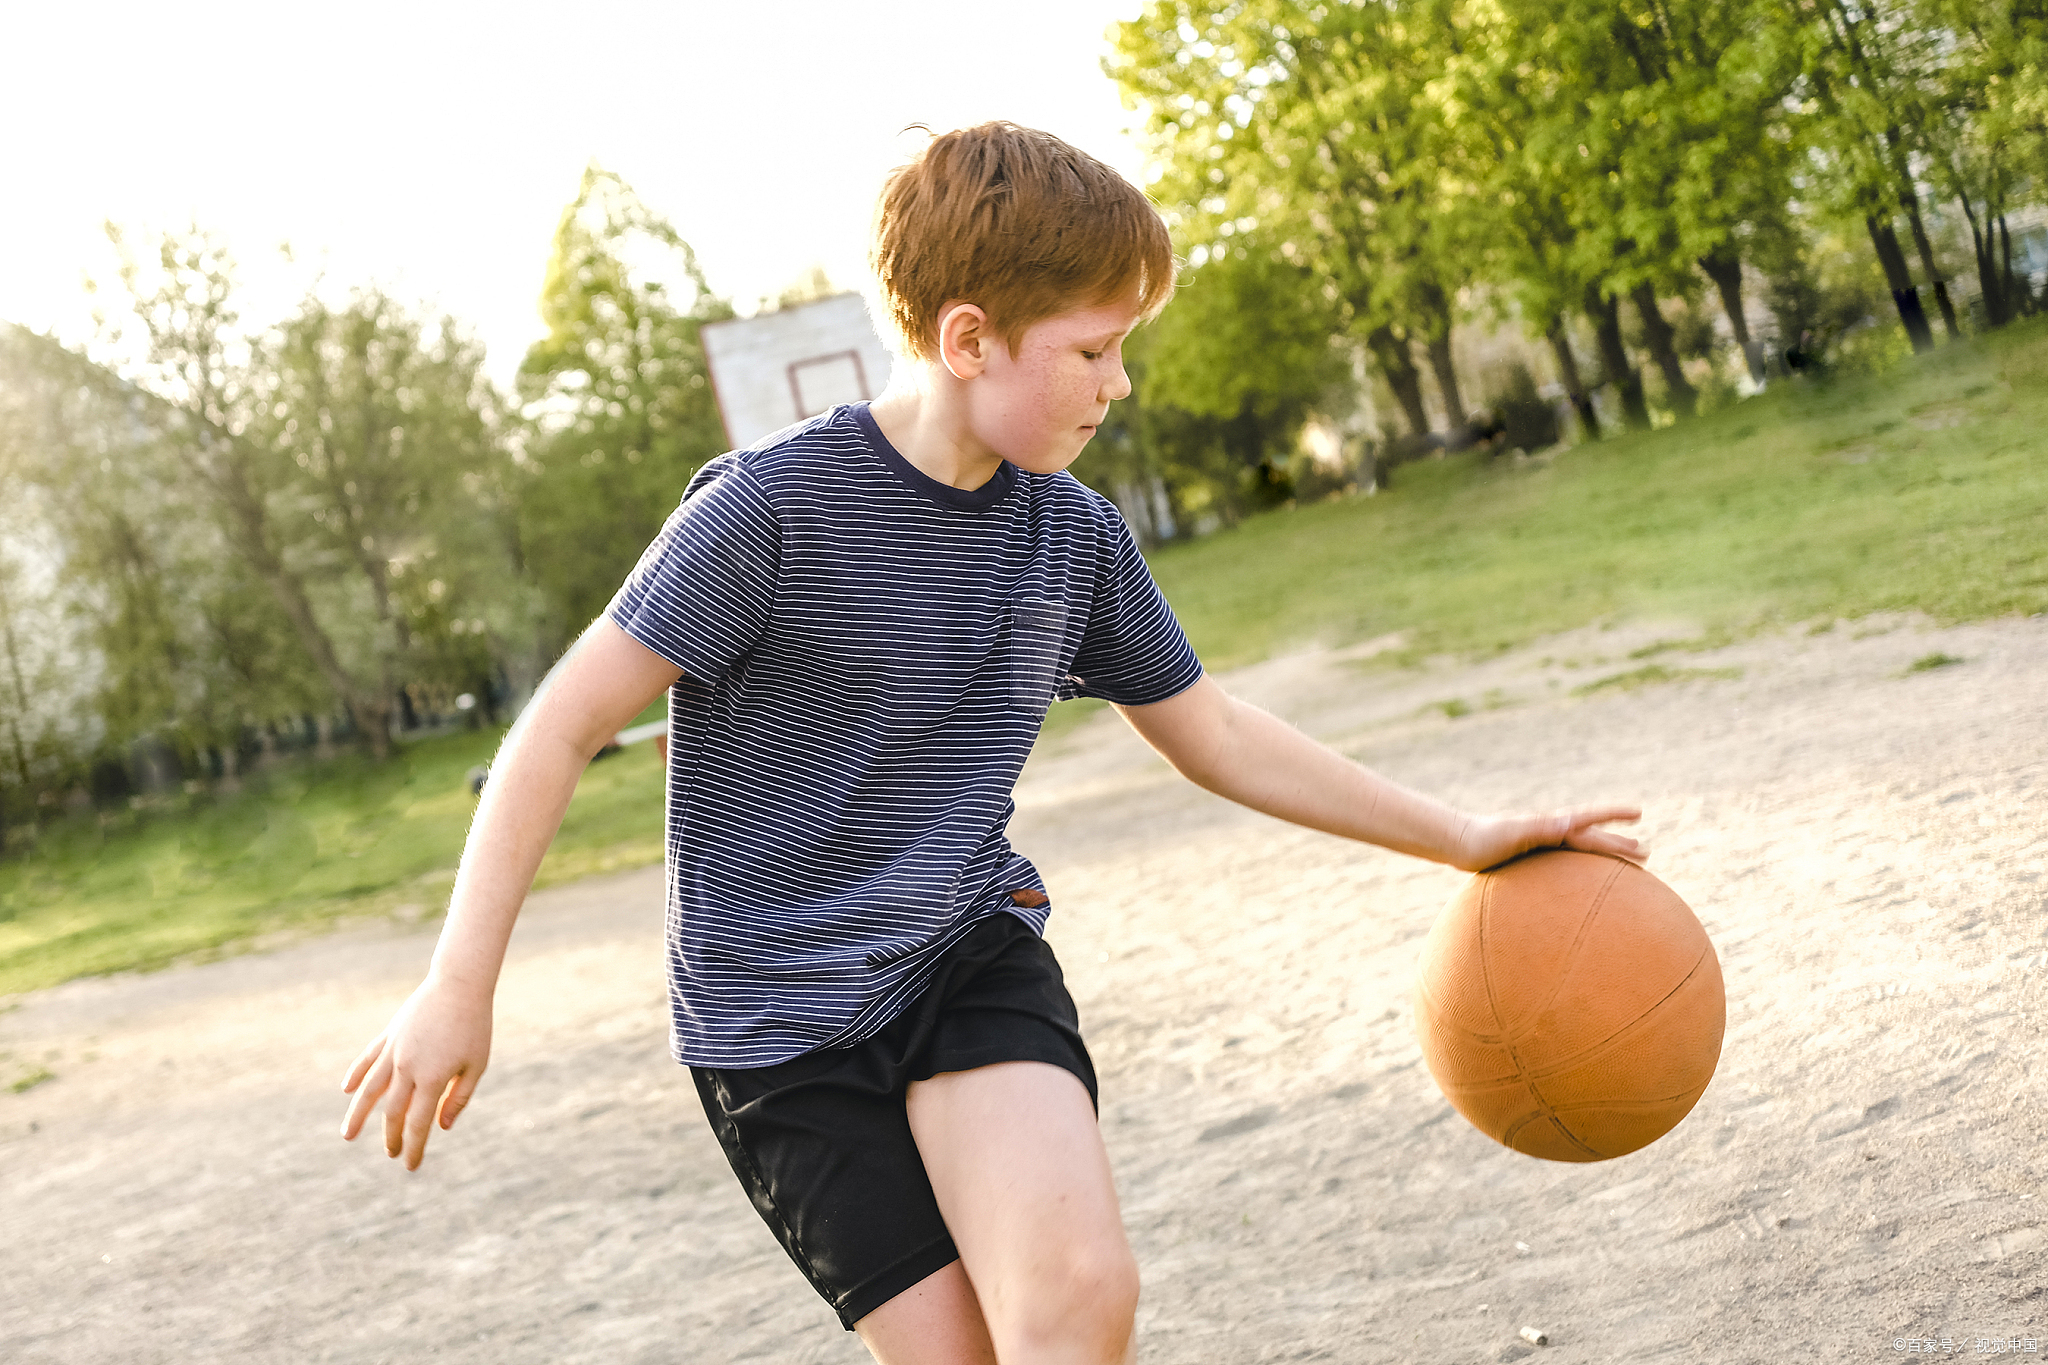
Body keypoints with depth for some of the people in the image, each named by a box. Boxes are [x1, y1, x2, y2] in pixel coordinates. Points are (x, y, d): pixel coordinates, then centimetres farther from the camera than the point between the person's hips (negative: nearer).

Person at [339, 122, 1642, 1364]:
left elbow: (1214, 733, 12)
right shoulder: (775, 506, -17)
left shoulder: (1077, 534, 0)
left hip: (973, 955, 4)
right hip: (782, 1010, -3)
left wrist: (1461, 838, 9)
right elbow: (566, 724, -14)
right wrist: (458, 991, -16)